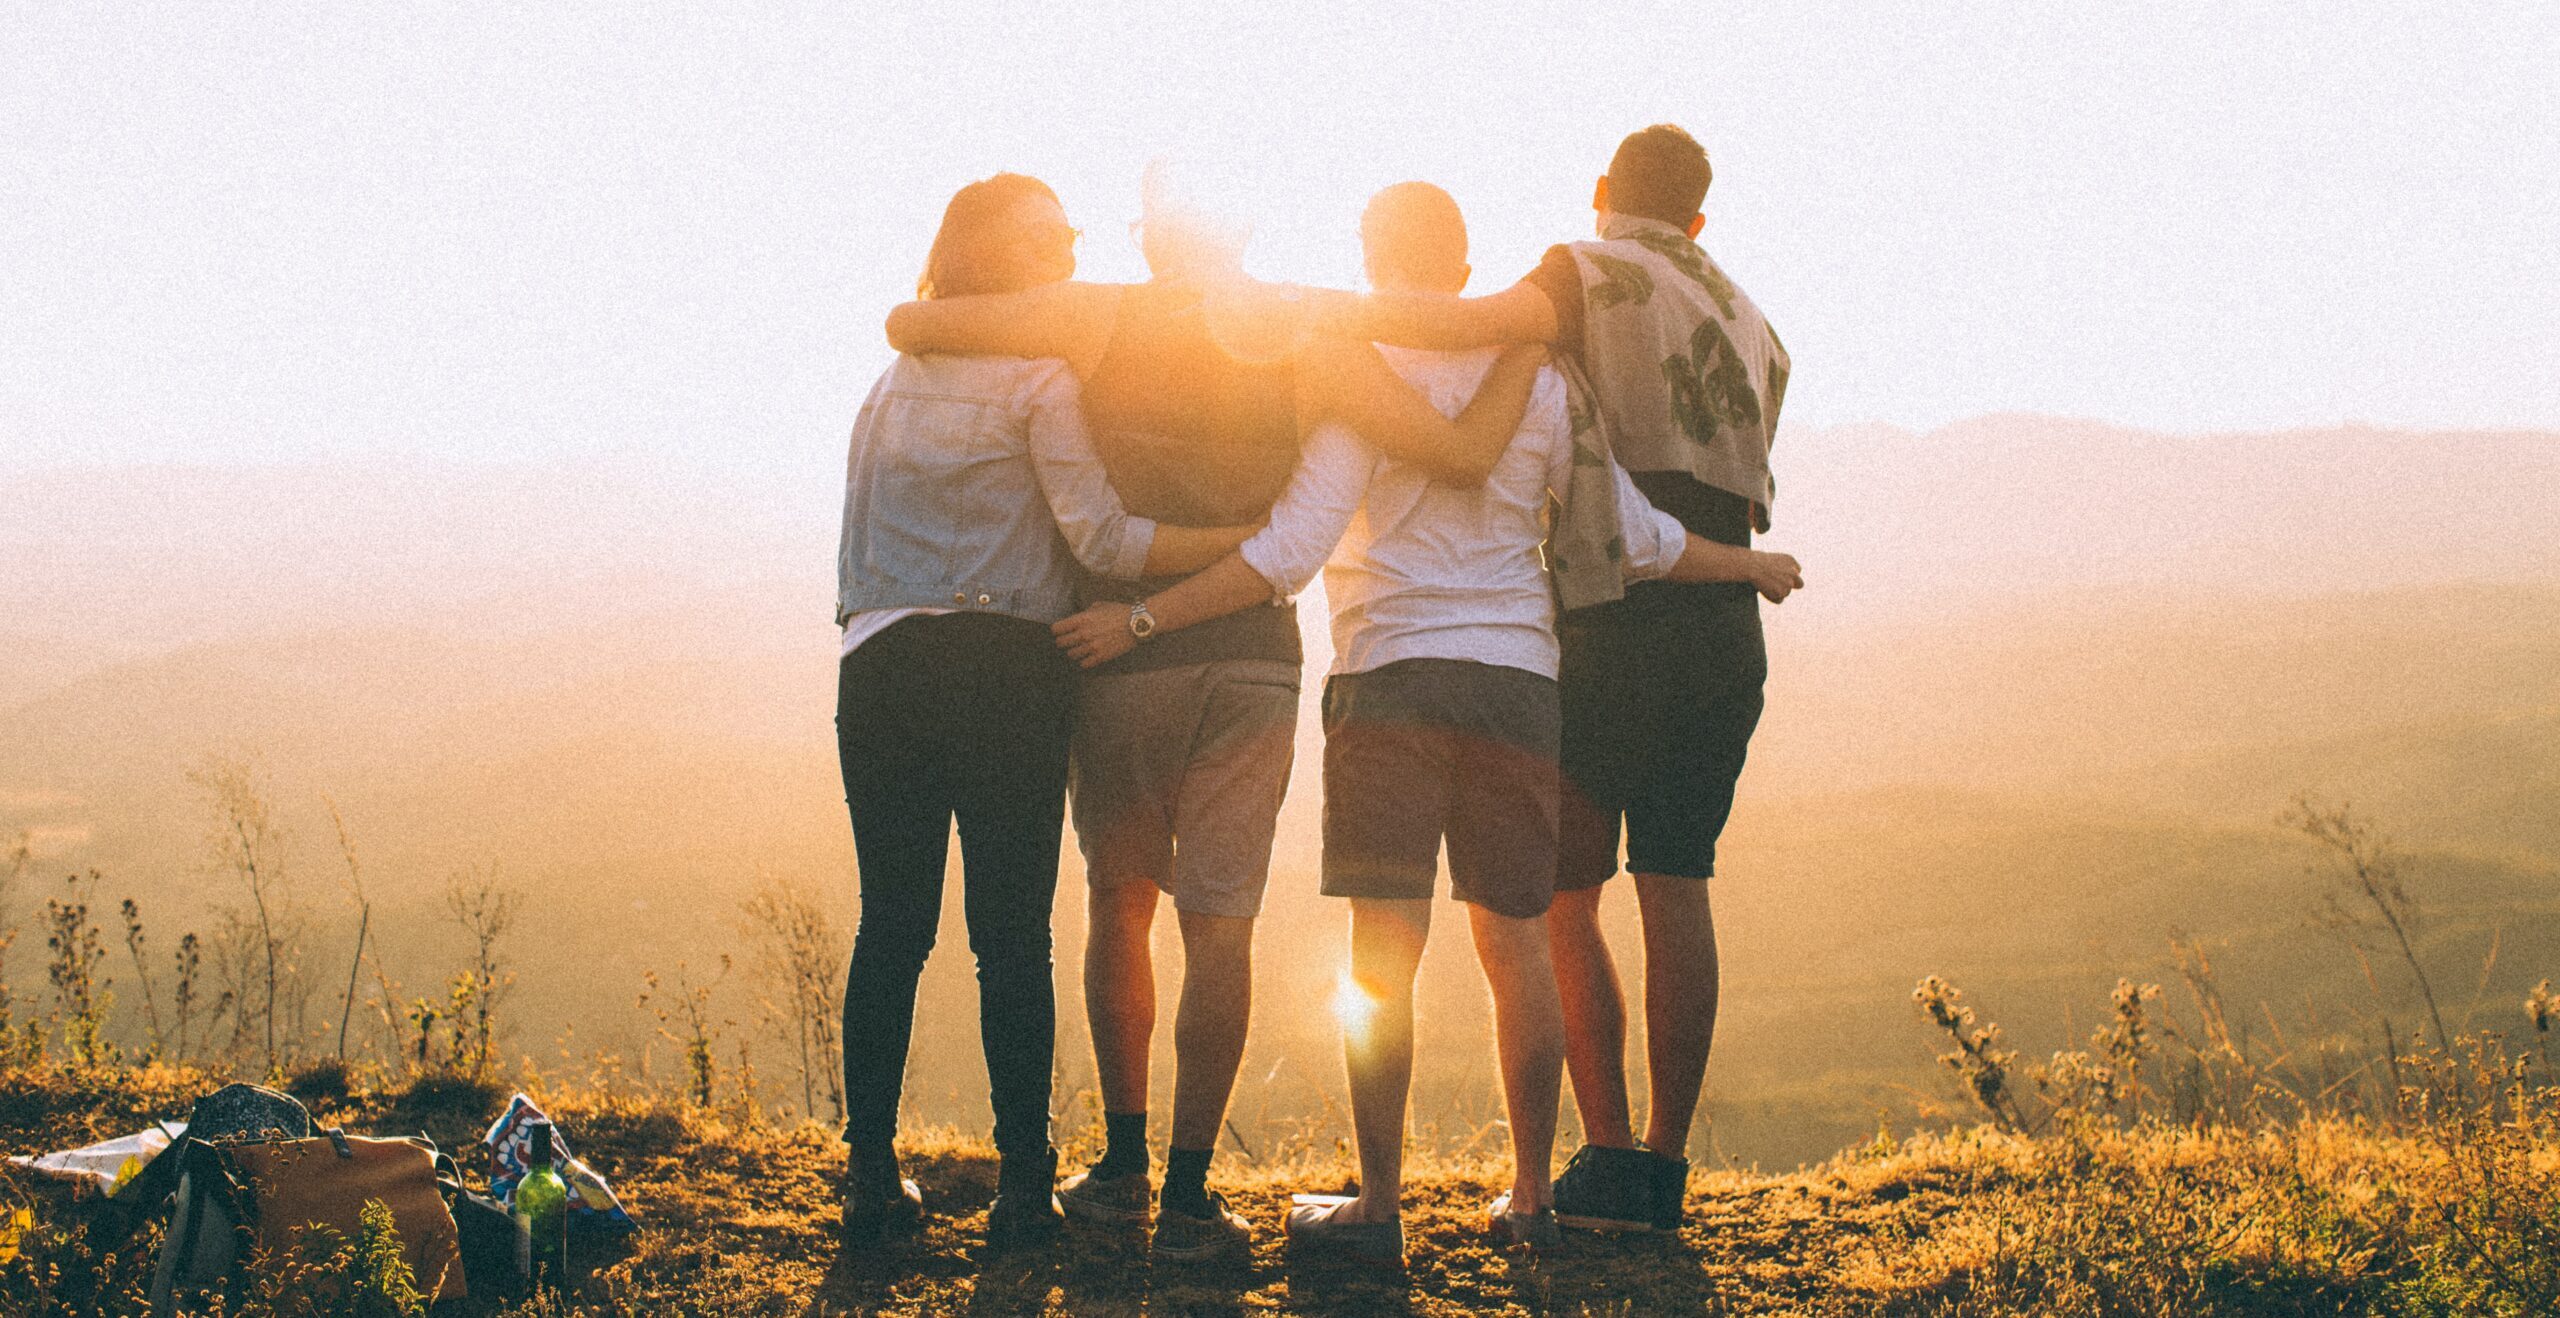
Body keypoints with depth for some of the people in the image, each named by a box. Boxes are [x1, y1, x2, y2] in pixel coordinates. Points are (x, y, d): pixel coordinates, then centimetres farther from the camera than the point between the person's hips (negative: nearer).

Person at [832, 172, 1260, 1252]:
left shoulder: (891, 381, 20)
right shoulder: (1038, 379, -1)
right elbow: (1100, 536, -9)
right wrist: (1254, 541, -8)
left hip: (879, 667, 5)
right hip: (1001, 671, -5)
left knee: (891, 925, 7)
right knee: (1012, 932, -1)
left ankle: (871, 1177, 9)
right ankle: (1022, 1186, 1)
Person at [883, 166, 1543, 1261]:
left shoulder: (1102, 319, -2)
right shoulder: (1310, 341, 0)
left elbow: (908, 325, -4)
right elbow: (1465, 455, -4)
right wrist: (1526, 345, 10)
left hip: (1119, 651, 0)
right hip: (1254, 657, 0)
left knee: (1119, 902, 17)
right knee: (1219, 924, 2)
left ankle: (1123, 1168, 19)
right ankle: (1188, 1197, -1)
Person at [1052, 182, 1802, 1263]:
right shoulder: (1535, 381, 9)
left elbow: (1287, 554, -13)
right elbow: (1634, 537, 12)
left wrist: (1142, 619, -10)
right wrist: (1754, 567, 29)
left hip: (1391, 677, -4)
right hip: (1518, 680, 4)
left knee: (1382, 950, -3)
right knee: (1515, 943, 10)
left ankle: (1378, 1204, -3)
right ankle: (1529, 1198, 16)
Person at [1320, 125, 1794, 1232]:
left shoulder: (1592, 275, -2)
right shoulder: (1750, 325, 19)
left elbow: (1488, 322, -23)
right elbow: (1739, 489, 15)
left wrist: (1329, 311, -22)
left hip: (1614, 628, -6)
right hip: (1726, 632, 6)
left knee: (1560, 898, 2)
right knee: (1676, 892, 7)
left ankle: (1611, 1159, -4)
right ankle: (1666, 1163, 7)